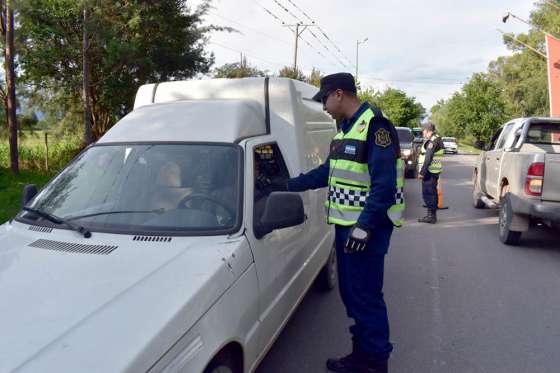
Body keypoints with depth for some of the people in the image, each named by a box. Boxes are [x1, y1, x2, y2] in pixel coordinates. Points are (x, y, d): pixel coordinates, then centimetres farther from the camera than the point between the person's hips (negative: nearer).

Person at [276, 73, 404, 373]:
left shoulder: (375, 126, -15)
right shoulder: (346, 128, 16)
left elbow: (384, 184, -21)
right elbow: (329, 171, 22)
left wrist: (364, 226, -25)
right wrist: (289, 185, 21)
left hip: (367, 228, -10)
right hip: (346, 224, 10)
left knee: (365, 294, -1)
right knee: (350, 291, 16)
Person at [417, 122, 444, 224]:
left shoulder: (432, 141, -16)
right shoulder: (437, 140, 16)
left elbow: (428, 158, -22)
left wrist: (422, 172, -21)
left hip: (429, 172, -10)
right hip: (434, 171, 10)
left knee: (428, 194, -5)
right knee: (432, 193, 14)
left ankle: (431, 216, -2)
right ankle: (432, 215, 22)